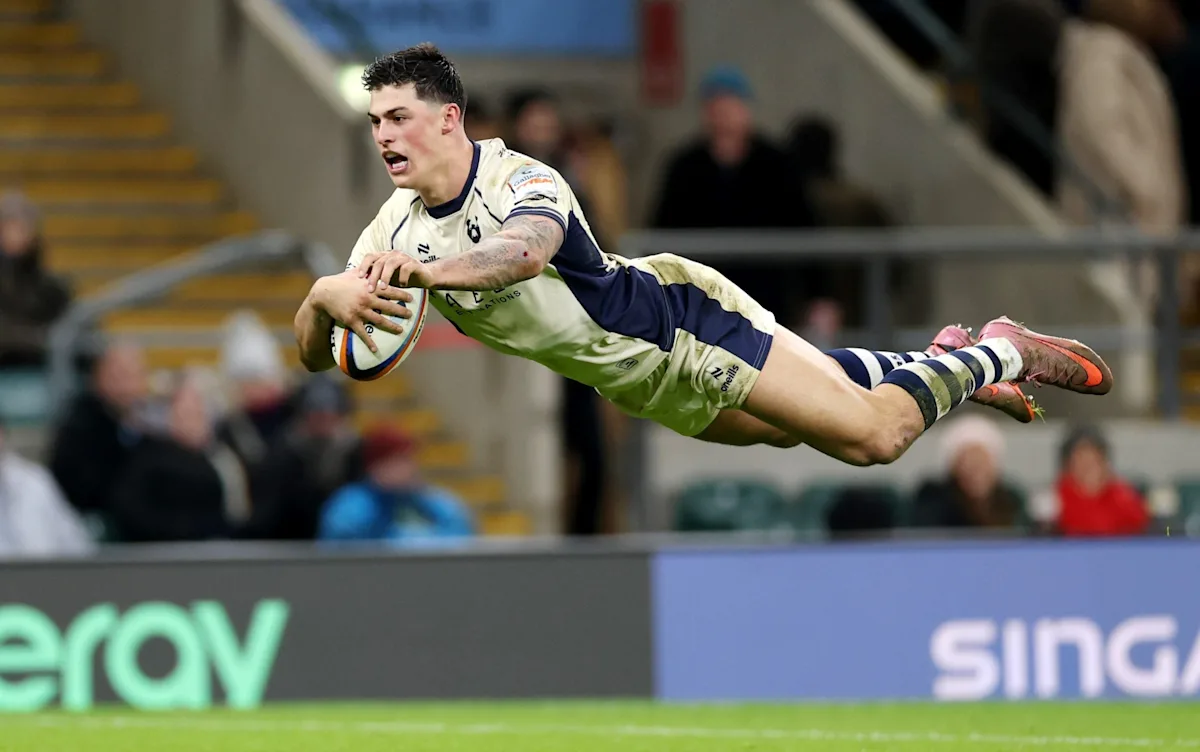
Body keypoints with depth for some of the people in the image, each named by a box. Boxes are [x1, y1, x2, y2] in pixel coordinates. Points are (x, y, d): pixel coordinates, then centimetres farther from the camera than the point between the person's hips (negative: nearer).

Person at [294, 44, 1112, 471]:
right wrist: (327, 298, -35)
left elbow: (526, 252, -53)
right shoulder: (399, 227, -7)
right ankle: (942, 366, 43)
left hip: (680, 318, -7)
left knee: (874, 434, -12)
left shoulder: (523, 182, -28)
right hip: (644, 387, 7)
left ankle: (998, 355, 15)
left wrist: (425, 270, -72)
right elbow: (315, 354, -9)